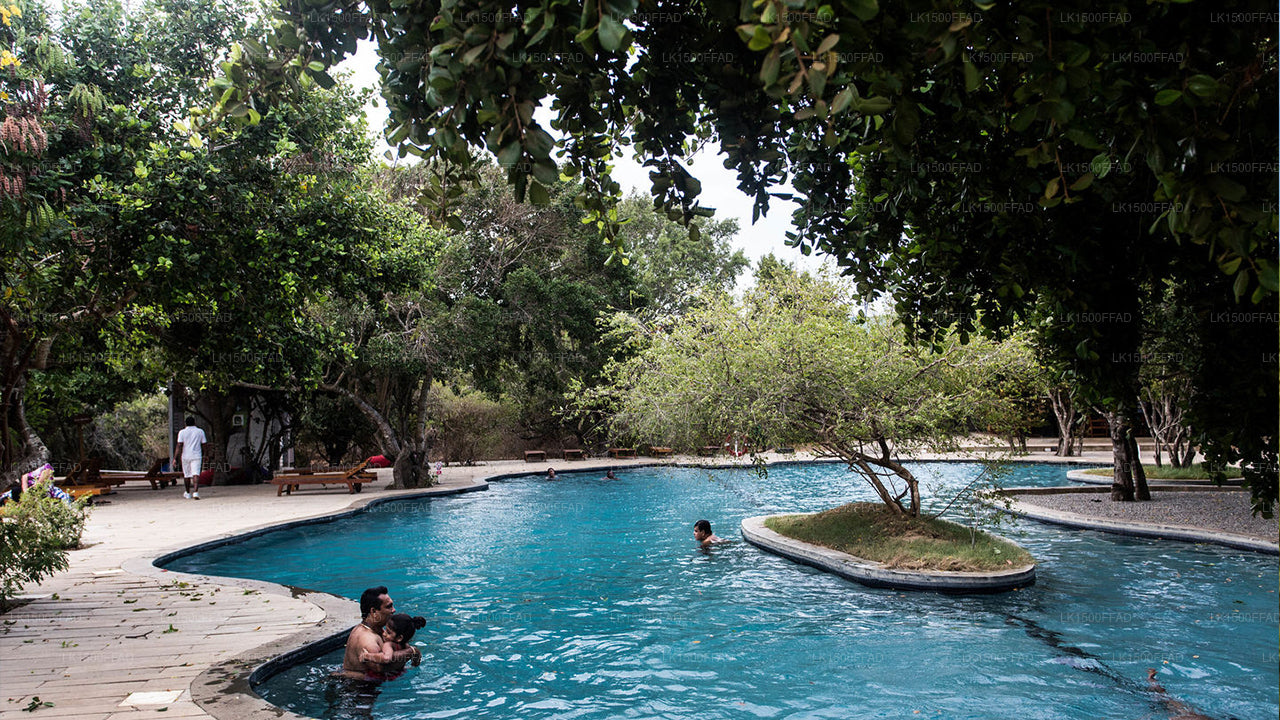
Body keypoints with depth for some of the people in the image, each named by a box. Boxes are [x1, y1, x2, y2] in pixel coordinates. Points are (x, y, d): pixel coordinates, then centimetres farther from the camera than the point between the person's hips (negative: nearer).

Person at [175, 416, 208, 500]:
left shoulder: (182, 432, 0)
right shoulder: (200, 431, 4)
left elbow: (179, 446, -8)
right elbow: (204, 445, 7)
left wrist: (176, 458, -8)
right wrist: (204, 456, 19)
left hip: (185, 456, 0)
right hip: (196, 456, 0)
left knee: (186, 475, 13)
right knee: (196, 474, -8)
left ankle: (188, 493, 26)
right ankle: (196, 492, -25)